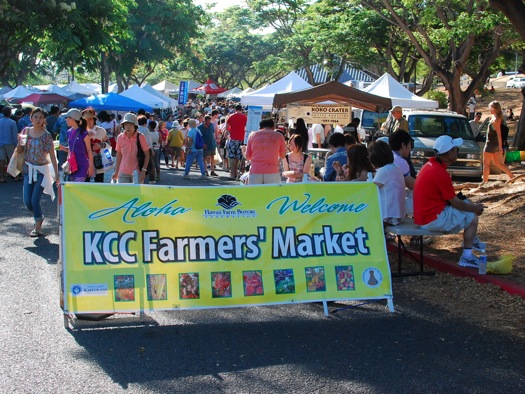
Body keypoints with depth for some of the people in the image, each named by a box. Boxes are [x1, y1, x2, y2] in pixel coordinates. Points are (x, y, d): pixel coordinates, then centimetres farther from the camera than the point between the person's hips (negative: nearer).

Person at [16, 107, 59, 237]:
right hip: (28, 169, 4)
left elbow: (52, 155, -8)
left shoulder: (46, 135, -8)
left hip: (41, 170, -4)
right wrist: (20, 141, -12)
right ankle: (39, 217, 31)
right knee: (27, 201, 3)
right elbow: (19, 151, 10)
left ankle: (38, 227, 7)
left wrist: (56, 174, -12)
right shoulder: (26, 131, 3)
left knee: (35, 200, -8)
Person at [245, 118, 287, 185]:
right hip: (272, 172, -1)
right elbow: (283, 155, 14)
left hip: (255, 172, 1)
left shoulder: (252, 135, 9)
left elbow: (248, 156, 12)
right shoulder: (278, 135, 6)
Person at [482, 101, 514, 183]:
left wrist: (500, 147, -23)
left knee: (486, 163, 0)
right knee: (497, 163, 18)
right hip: (495, 143, 10)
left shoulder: (496, 119, -19)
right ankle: (512, 176, 18)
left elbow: (499, 134, -22)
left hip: (491, 143, -10)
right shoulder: (493, 117, 9)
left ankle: (485, 182, 4)